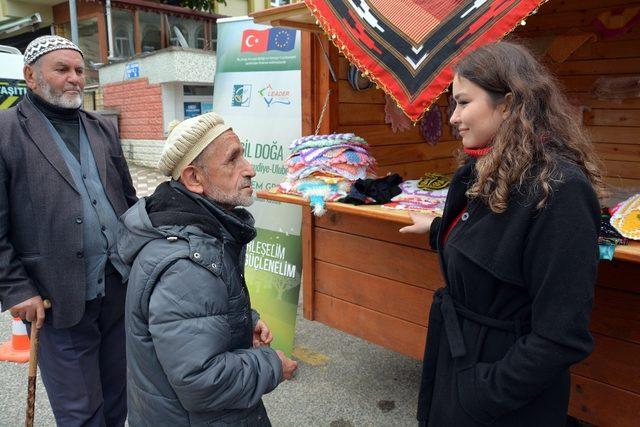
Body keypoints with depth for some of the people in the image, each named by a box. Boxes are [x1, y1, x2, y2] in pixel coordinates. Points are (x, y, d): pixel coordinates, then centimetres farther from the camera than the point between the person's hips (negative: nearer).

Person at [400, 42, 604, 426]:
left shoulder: (558, 190, -26)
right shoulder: (487, 173, 0)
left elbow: (561, 339, -25)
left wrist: (482, 395, -20)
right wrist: (438, 229, 27)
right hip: (456, 358, 8)